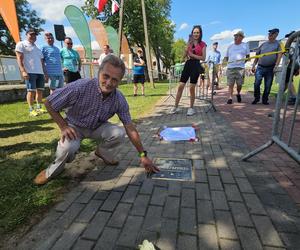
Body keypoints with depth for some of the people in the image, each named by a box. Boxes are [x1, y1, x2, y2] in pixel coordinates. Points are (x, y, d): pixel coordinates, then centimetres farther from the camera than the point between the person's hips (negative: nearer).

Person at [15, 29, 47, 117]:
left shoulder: (38, 48, 27)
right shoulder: (21, 44, 7)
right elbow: (19, 58, -4)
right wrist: (23, 71, -16)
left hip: (40, 72, 6)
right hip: (30, 72, -6)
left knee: (40, 90, 4)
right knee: (31, 91, -9)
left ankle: (39, 108, 12)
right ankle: (31, 110, -6)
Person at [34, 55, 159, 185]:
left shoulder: (119, 100, -21)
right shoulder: (80, 87, -31)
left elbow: (130, 128, -15)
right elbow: (49, 103, -17)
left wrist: (143, 155, -14)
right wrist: (63, 126, -26)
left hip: (97, 127, 3)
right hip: (75, 125, -3)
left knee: (119, 133, -23)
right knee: (69, 147, -34)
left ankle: (102, 152, 10)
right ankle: (55, 168, 1)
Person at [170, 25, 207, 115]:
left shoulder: (202, 44, 4)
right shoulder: (190, 42, 15)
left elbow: (203, 58, -5)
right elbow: (184, 55, 7)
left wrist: (192, 55, -11)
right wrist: (188, 46, -7)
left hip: (196, 65, -4)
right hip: (188, 64, 4)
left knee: (192, 88, -5)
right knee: (180, 86, -2)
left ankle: (191, 108, 8)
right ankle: (176, 107, 6)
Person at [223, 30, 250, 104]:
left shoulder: (245, 45, 12)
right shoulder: (230, 46, 17)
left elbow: (247, 56, 16)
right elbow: (226, 57, 18)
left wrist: (244, 61, 1)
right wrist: (225, 61, -2)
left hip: (240, 68, -1)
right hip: (230, 67, 1)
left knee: (239, 84, 1)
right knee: (230, 84, -4)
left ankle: (238, 94, 29)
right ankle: (230, 98, -1)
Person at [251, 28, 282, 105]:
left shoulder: (278, 44, 7)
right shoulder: (263, 44, 15)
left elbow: (279, 55, -3)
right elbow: (257, 55, 17)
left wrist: (276, 66, -17)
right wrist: (253, 66, 8)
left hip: (270, 68, -1)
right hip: (260, 67, 2)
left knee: (268, 85, 1)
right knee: (257, 83, -8)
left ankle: (265, 100, 13)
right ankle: (256, 98, 8)